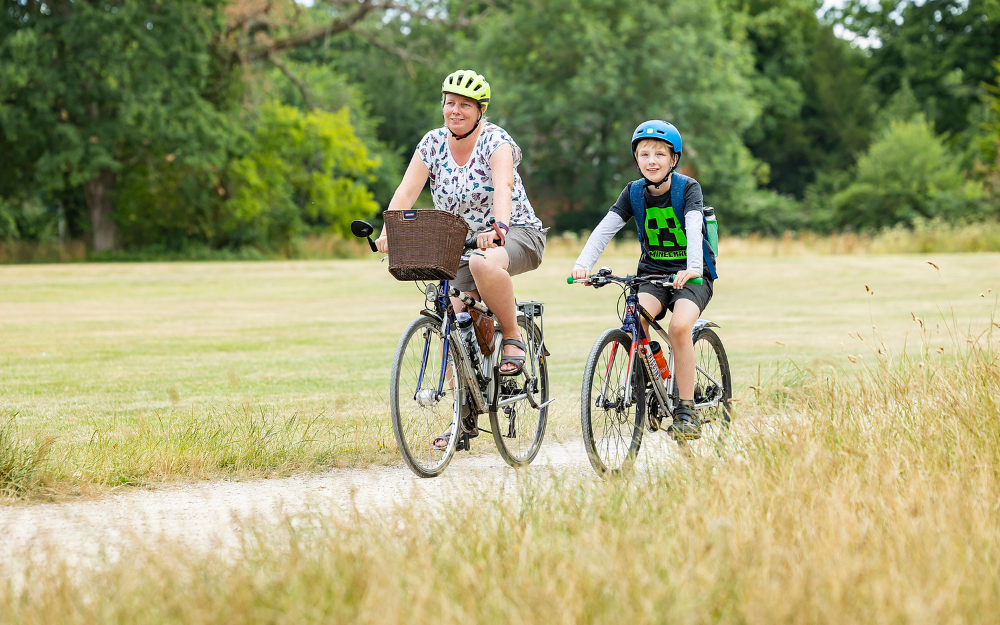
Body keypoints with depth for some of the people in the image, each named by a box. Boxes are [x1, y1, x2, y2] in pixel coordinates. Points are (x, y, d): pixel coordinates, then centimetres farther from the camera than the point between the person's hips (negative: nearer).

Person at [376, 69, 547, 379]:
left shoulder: (495, 140, -15)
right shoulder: (433, 143, -2)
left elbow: (503, 186, -34)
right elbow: (406, 191, -12)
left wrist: (498, 228, -53)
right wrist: (387, 232, -30)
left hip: (515, 234, -5)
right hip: (461, 243, 5)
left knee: (484, 263, -38)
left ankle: (513, 338, -20)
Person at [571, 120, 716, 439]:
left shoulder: (687, 188, -11)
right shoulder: (634, 192, 0)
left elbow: (694, 228, -28)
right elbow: (605, 228, -11)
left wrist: (693, 268, -46)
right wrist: (583, 263, -29)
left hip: (691, 276, -3)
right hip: (652, 273, 3)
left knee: (679, 326, -30)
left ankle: (686, 411, -19)